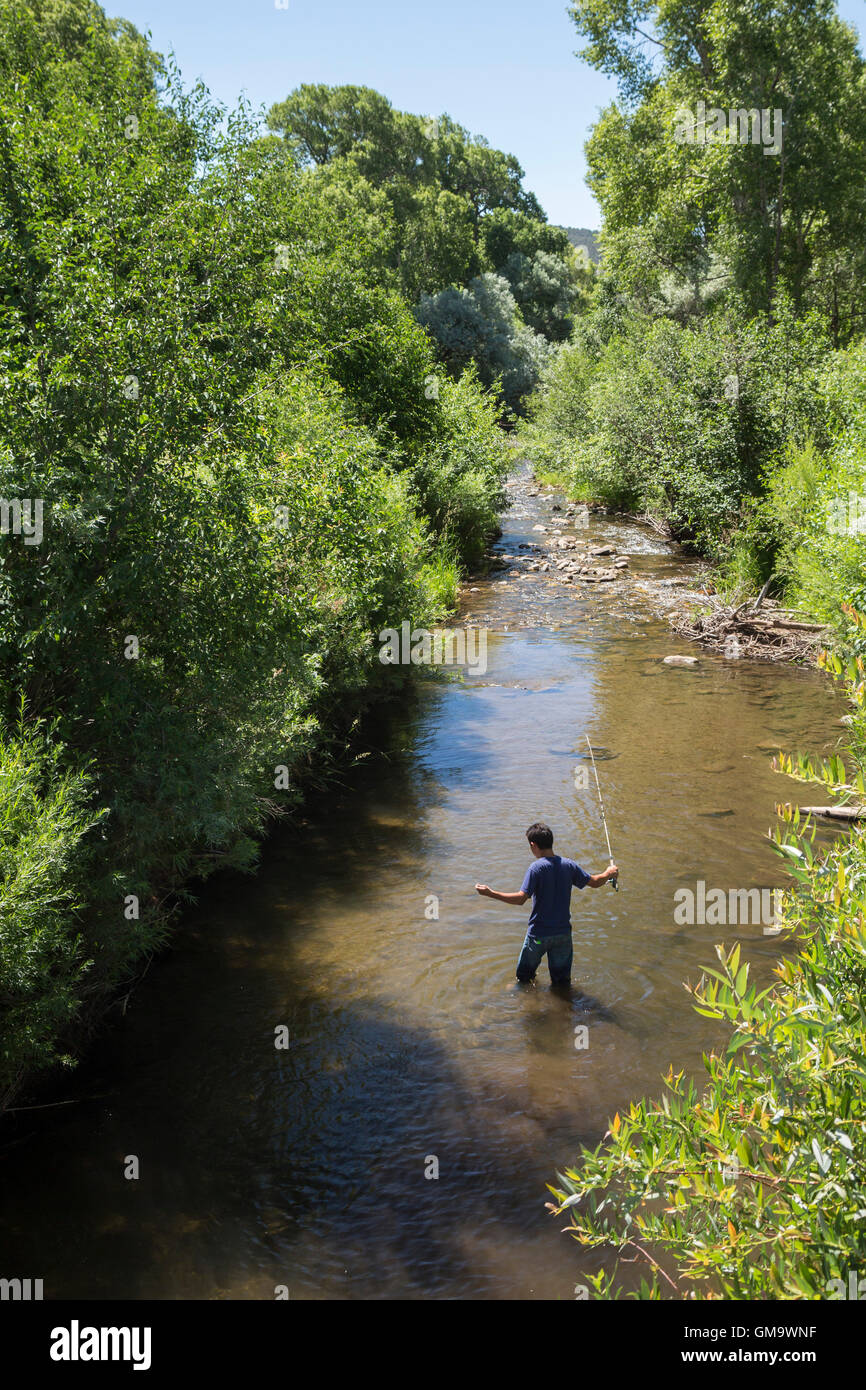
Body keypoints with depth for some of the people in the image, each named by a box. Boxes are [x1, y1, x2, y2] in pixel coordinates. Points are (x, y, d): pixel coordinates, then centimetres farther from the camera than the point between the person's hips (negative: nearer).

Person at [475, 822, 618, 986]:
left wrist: (490, 893, -22)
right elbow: (594, 882, 6)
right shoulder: (569, 865, -4)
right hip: (563, 932, 4)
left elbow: (521, 898, -25)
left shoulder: (536, 868, -18)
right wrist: (609, 873, 26)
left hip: (539, 933, -4)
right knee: (562, 980, 18)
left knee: (524, 975, 18)